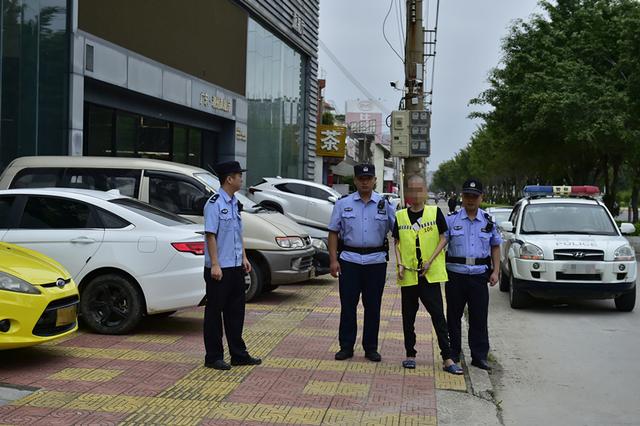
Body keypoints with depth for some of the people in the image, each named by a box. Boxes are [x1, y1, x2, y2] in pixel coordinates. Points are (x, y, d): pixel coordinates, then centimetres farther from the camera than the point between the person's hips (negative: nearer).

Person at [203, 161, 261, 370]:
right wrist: (215, 265, -20)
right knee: (214, 312, 2)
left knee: (236, 311, 14)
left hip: (235, 266, 9)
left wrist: (243, 257, 13)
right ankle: (213, 357, 11)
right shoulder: (215, 204, -14)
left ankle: (239, 354, 23)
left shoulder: (235, 203, 12)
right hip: (219, 268, -9)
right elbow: (210, 235, -17)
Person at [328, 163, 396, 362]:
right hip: (349, 260, 0)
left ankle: (371, 348, 16)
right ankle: (346, 346, 13)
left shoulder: (384, 205, 5)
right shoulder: (343, 204, 4)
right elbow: (333, 233, 4)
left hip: (376, 261, 0)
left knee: (373, 307, 6)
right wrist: (333, 260, -4)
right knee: (348, 305, 3)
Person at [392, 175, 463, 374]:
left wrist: (430, 261, -10)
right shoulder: (400, 216, 7)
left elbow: (443, 238, 0)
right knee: (408, 316, 10)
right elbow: (397, 243, 11)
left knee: (438, 315, -4)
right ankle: (410, 354, 22)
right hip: (408, 274, 2)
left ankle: (447, 359, -2)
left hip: (430, 274, -2)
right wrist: (400, 264, -4)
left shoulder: (435, 212, 1)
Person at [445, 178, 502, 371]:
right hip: (455, 274, -1)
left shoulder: (488, 221, 9)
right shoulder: (451, 219, 3)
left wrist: (495, 271, 6)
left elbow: (496, 247, 15)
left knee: (479, 318, 2)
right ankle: (452, 354, 18)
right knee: (453, 316, 7)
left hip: (479, 275, 1)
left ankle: (479, 356, 10)